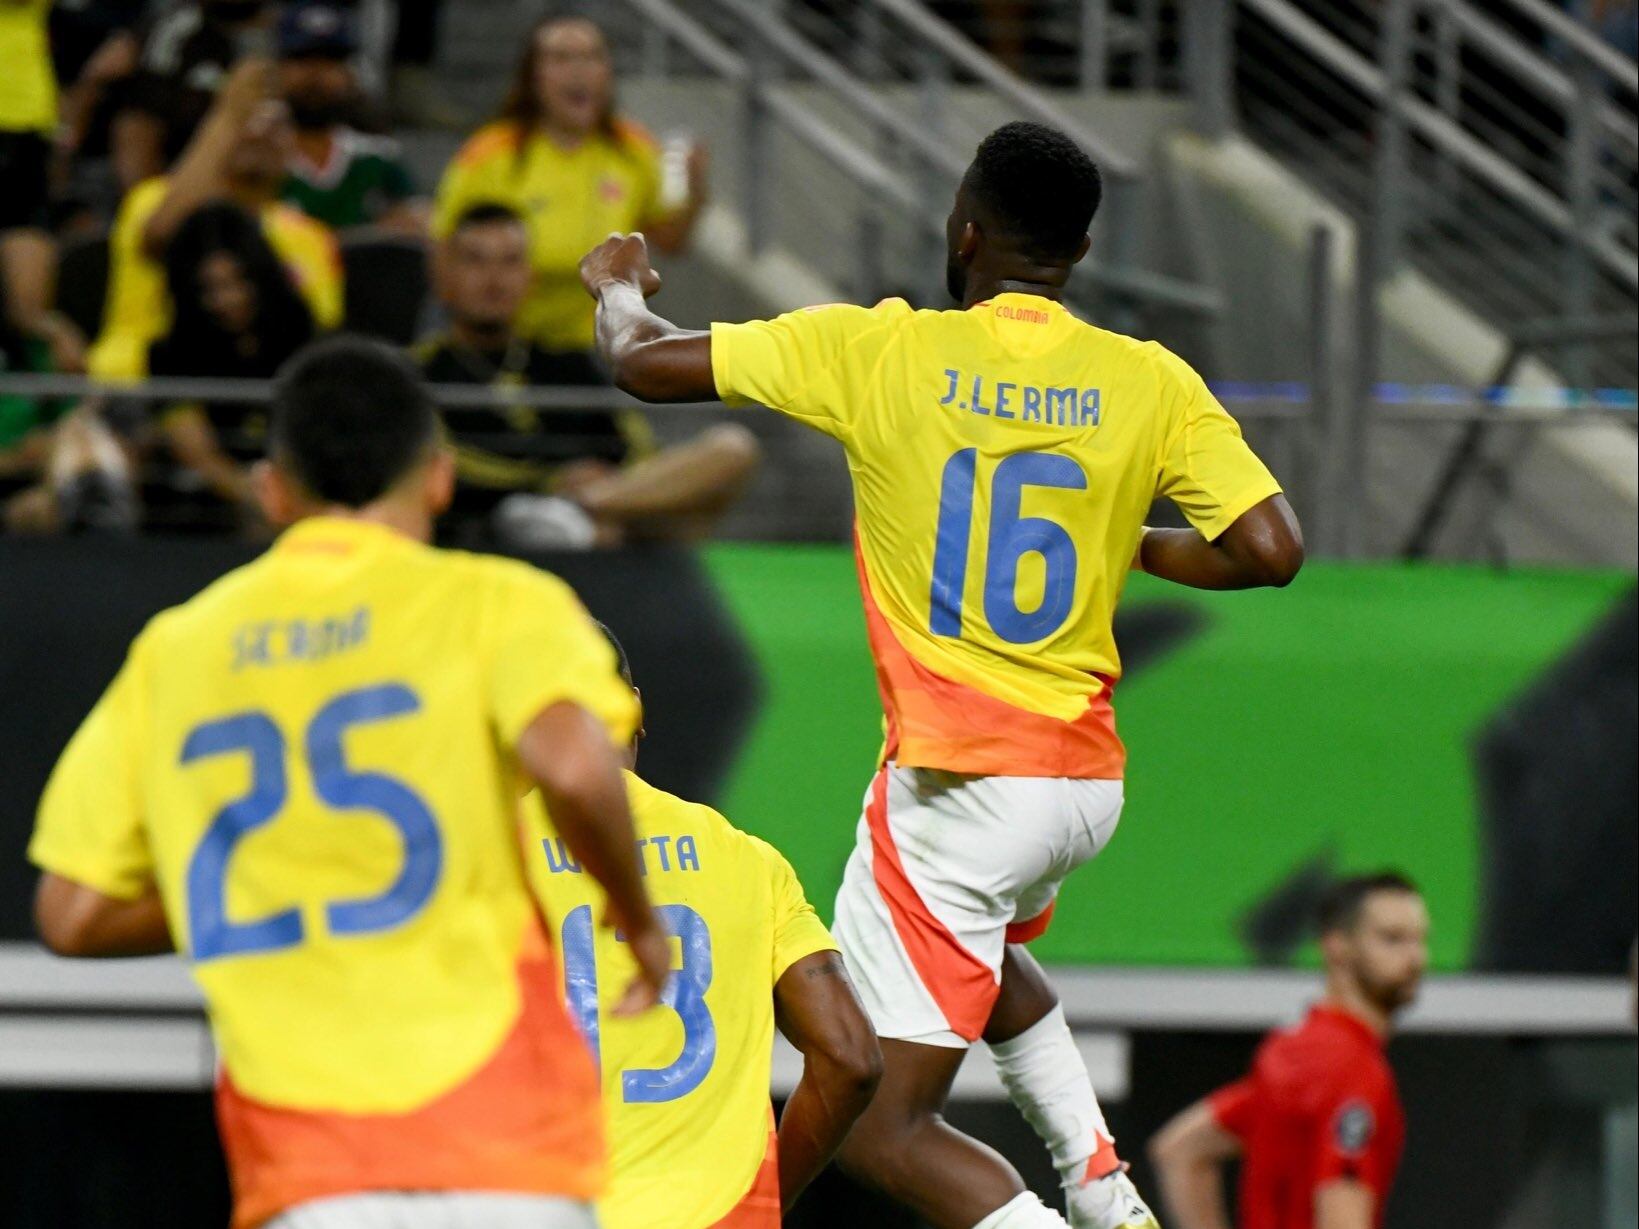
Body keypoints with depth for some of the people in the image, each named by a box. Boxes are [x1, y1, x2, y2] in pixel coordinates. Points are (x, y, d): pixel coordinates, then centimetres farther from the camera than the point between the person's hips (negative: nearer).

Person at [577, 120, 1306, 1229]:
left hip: (956, 783, -5)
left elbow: (645, 363, -1)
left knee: (882, 1125, -1)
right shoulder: (1149, 383, -1)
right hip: (1089, 776, 5)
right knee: (978, 947, 38)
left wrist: (617, 288, 23)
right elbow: (1270, 549, -7)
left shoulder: (878, 351, -7)